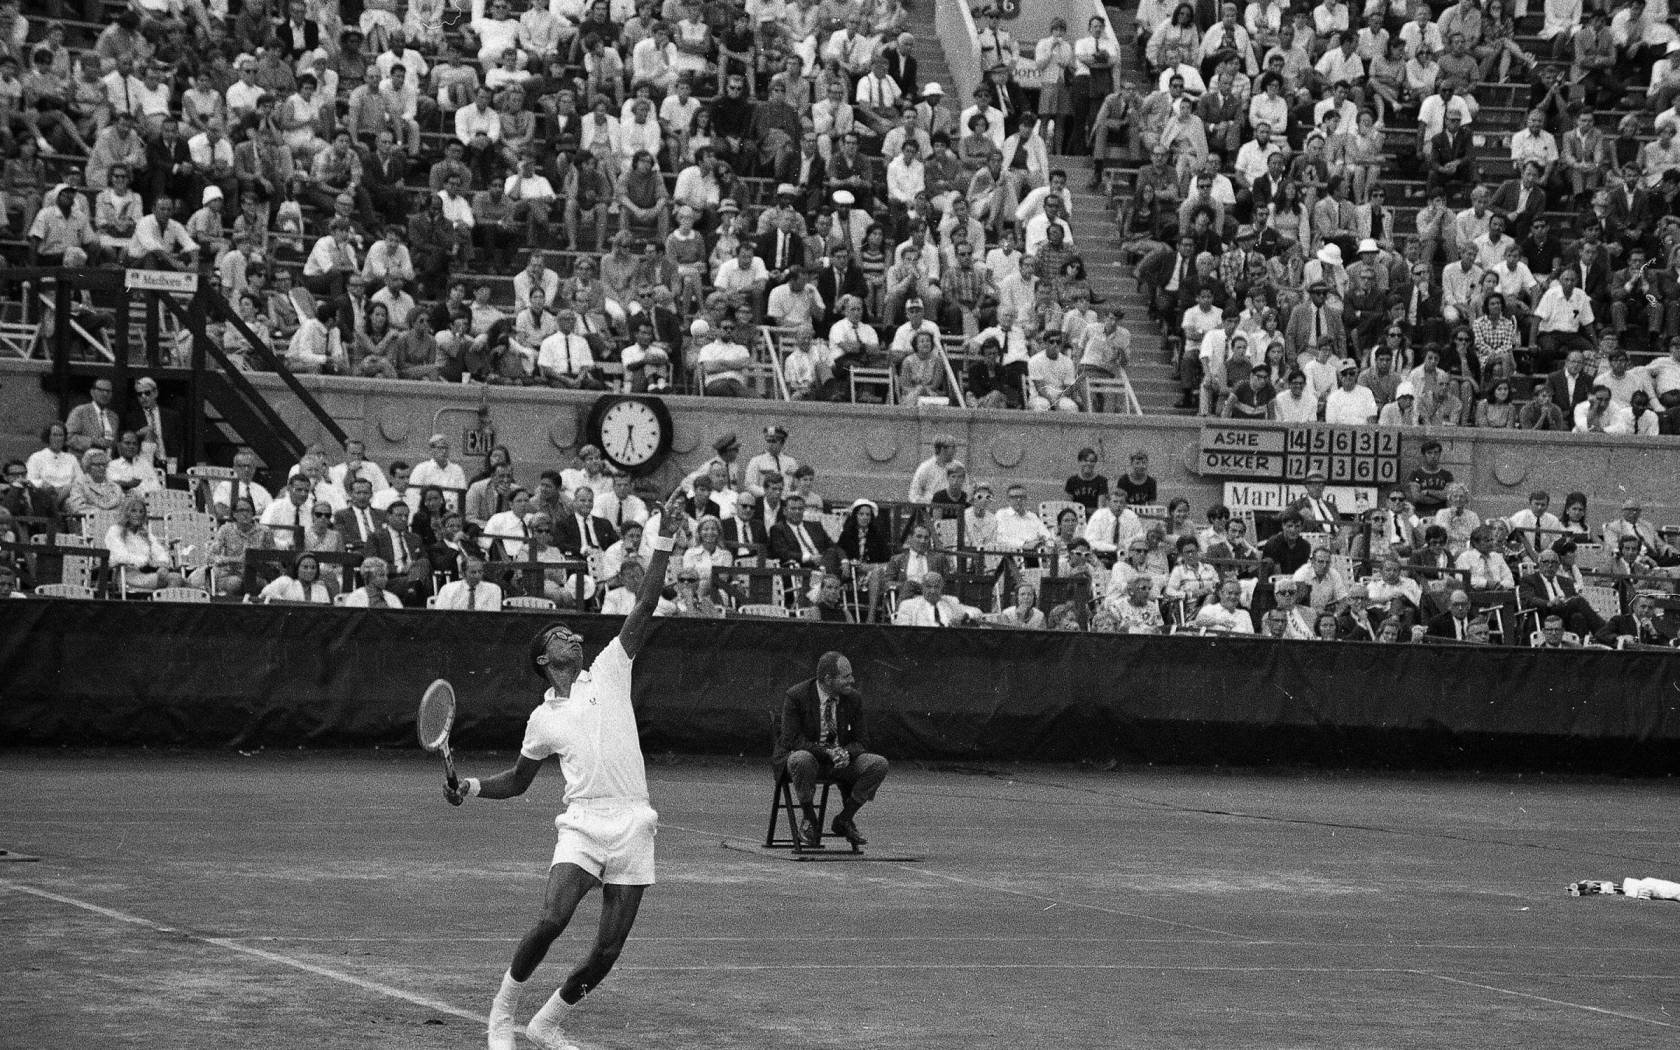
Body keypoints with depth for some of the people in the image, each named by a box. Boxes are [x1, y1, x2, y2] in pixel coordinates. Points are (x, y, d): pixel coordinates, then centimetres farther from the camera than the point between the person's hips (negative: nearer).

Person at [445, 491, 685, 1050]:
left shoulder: (610, 670, 11)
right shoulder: (542, 719, 13)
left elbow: (645, 607, 4)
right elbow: (517, 779, 24)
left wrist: (665, 538, -4)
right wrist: (470, 787, 6)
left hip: (633, 824, 1)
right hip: (583, 821, -1)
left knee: (608, 950, -1)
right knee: (551, 920, -22)